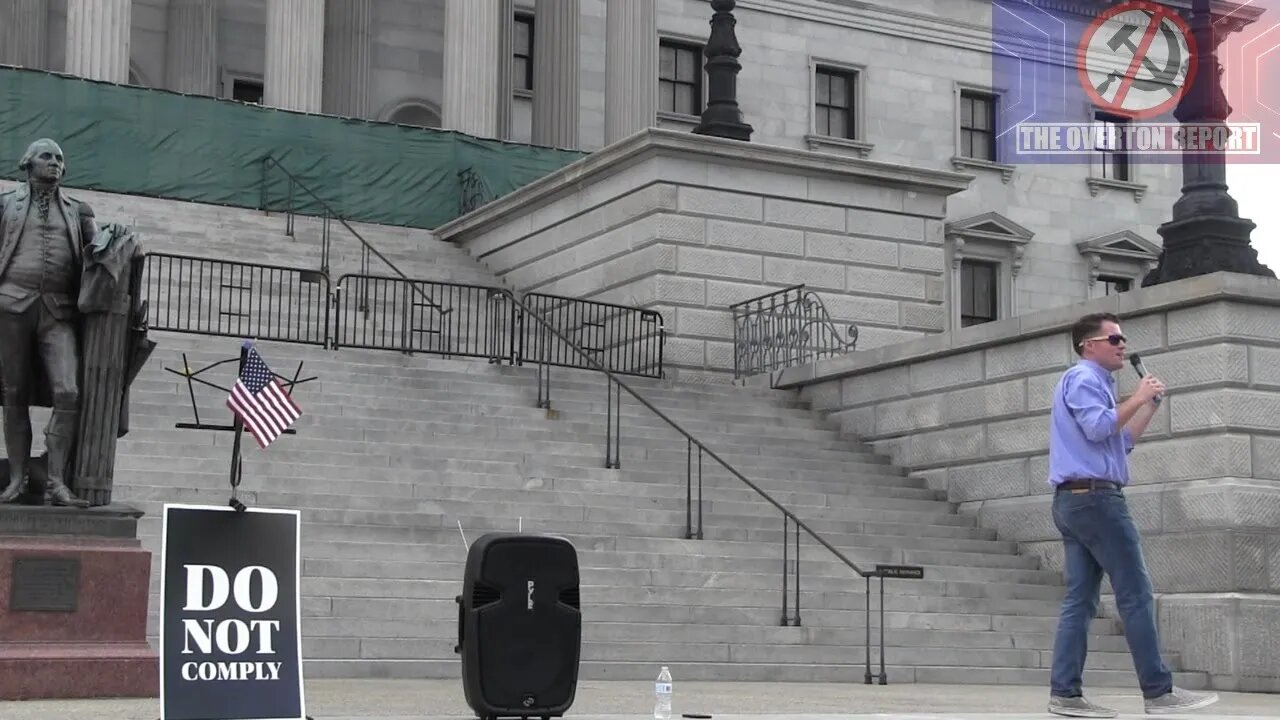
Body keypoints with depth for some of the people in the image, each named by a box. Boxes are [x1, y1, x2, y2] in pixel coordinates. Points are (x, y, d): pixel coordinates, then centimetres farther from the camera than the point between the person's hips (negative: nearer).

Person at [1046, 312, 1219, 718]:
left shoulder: (1094, 383, 26)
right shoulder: (1083, 378, -6)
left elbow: (1121, 442, 24)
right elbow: (1098, 429, -21)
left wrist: (1150, 405, 17)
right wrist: (1136, 399, -11)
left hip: (1073, 502, 10)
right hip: (1095, 497, -10)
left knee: (1080, 599, 3)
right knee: (1136, 595, -8)